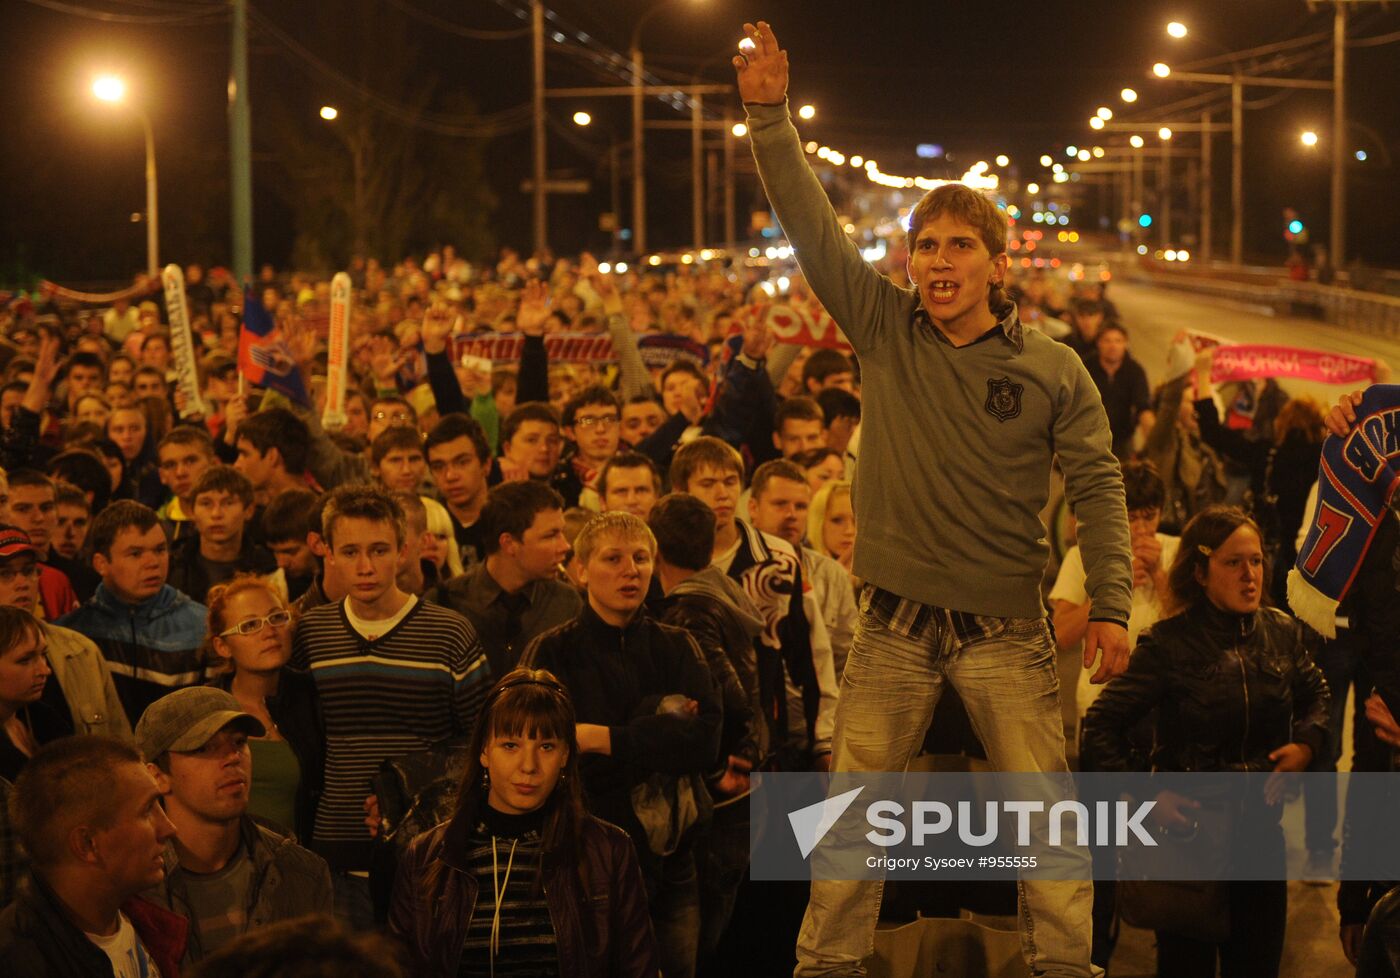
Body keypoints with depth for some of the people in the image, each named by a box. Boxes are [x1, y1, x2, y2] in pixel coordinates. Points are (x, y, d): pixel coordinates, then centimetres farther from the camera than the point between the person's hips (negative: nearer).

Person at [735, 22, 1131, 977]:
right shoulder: (883, 329, -1)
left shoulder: (1052, 369, -5)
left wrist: (1112, 602, -11)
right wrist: (771, 117, -17)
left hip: (1006, 628, -1)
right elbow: (812, 226, -7)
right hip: (895, 627, 1)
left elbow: (1098, 484, -3)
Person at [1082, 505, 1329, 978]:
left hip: (1260, 827, 4)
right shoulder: (1169, 644, -14)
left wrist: (1306, 742, -1)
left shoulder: (1282, 633, -1)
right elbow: (1101, 726, -13)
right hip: (1187, 823, -4)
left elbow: (1316, 694, 19)